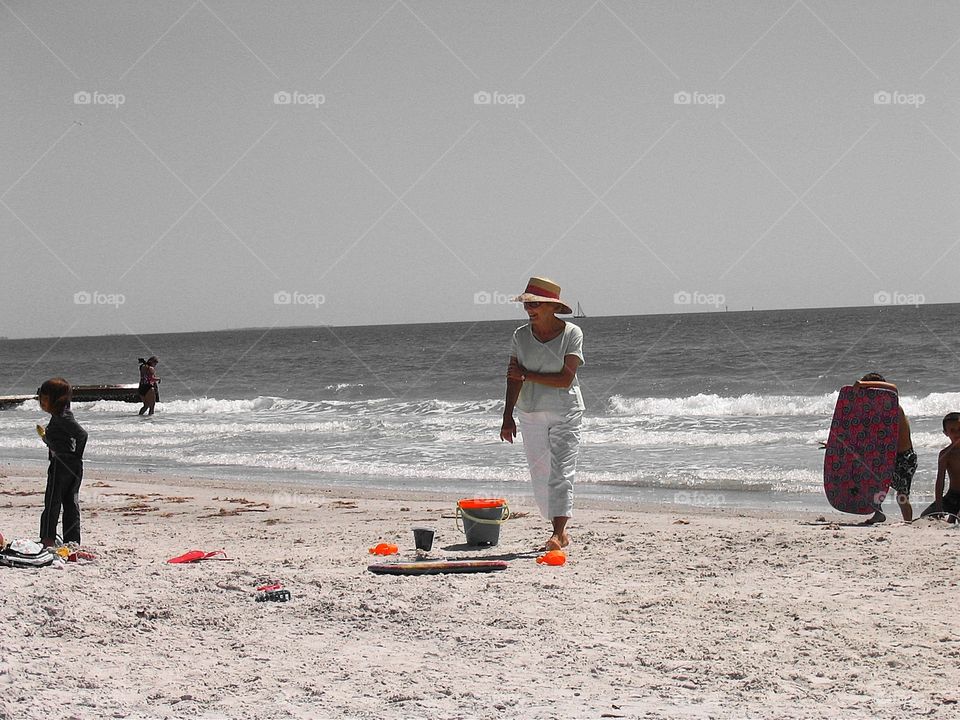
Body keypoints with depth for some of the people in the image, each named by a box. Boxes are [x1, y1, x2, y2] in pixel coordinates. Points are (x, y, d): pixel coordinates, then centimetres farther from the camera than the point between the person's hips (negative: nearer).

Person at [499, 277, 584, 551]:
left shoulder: (571, 334, -7)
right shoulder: (520, 336, 3)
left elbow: (565, 379, -15)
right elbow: (514, 379, -1)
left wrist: (528, 375, -14)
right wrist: (508, 417, -9)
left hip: (565, 413, -4)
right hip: (531, 413, 4)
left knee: (561, 472, -13)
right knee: (540, 475, 7)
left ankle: (557, 534, -19)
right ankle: (561, 531, 18)